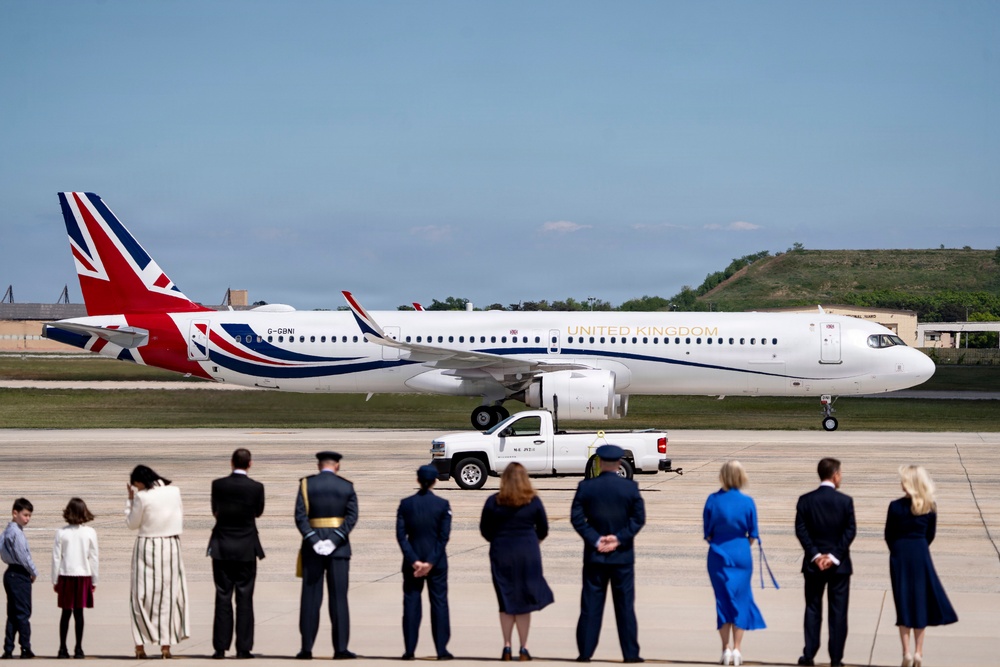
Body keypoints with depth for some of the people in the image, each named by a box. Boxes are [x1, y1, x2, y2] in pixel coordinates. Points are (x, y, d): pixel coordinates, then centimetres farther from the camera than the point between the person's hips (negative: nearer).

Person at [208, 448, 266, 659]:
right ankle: (243, 647, 2)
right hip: (246, 547, -1)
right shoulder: (256, 487, -9)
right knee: (244, 598, 3)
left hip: (222, 547, 1)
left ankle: (220, 647, 3)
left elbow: (215, 511, 9)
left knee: (222, 597, 4)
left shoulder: (218, 485, -5)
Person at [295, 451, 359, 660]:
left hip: (312, 546, 0)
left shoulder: (307, 484, 2)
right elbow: (352, 516, -8)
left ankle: (307, 648, 3)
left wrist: (314, 541, -13)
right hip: (339, 548, 0)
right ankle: (340, 648, -2)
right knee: (338, 598, 1)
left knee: (310, 598, 3)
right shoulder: (347, 487, 3)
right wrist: (335, 540, -14)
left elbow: (300, 515, -8)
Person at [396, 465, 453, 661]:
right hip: (437, 562, -1)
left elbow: (401, 535, -6)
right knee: (439, 603, 6)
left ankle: (409, 650, 5)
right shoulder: (442, 505, -5)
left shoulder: (405, 504, -2)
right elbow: (444, 536, -10)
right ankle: (441, 650, 5)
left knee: (411, 603, 6)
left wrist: (414, 561, -8)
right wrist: (430, 562, -10)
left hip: (412, 561, 1)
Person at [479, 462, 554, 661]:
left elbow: (485, 529, 3)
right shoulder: (533, 501, -4)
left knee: (505, 602, 9)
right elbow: (543, 529, 5)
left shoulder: (493, 502, -5)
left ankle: (507, 647, 8)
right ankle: (523, 649, 6)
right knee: (524, 602, 5)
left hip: (501, 555, 0)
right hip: (528, 555, 0)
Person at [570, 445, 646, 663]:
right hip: (622, 555, -1)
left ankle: (585, 651, 4)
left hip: (594, 555, 1)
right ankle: (630, 653, 6)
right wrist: (619, 538, -9)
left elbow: (577, 517, -7)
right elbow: (639, 518, -7)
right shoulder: (630, 487, -4)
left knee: (591, 605, 5)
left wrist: (595, 540, -8)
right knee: (625, 605, 5)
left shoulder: (585, 487, -3)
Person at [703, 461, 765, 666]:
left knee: (723, 600, 8)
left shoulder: (713, 500, -7)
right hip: (742, 556, 0)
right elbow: (752, 535, -2)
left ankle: (726, 649, 6)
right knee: (741, 600, 9)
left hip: (718, 556, 0)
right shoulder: (747, 502, -8)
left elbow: (707, 533, -1)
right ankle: (737, 649, 7)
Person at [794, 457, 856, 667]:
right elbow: (850, 531, -10)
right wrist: (835, 556, -9)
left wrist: (815, 555, -7)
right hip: (839, 564, -1)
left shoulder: (806, 500, -2)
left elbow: (800, 529, -7)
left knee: (813, 609, 11)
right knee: (838, 611, 4)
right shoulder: (845, 501, -6)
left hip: (813, 563, 2)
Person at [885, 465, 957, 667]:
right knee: (921, 601, 10)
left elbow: (889, 535, -2)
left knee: (903, 601, 4)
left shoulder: (896, 506, -11)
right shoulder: (930, 507, -3)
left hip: (900, 555, -2)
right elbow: (930, 534, 5)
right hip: (921, 555, 2)